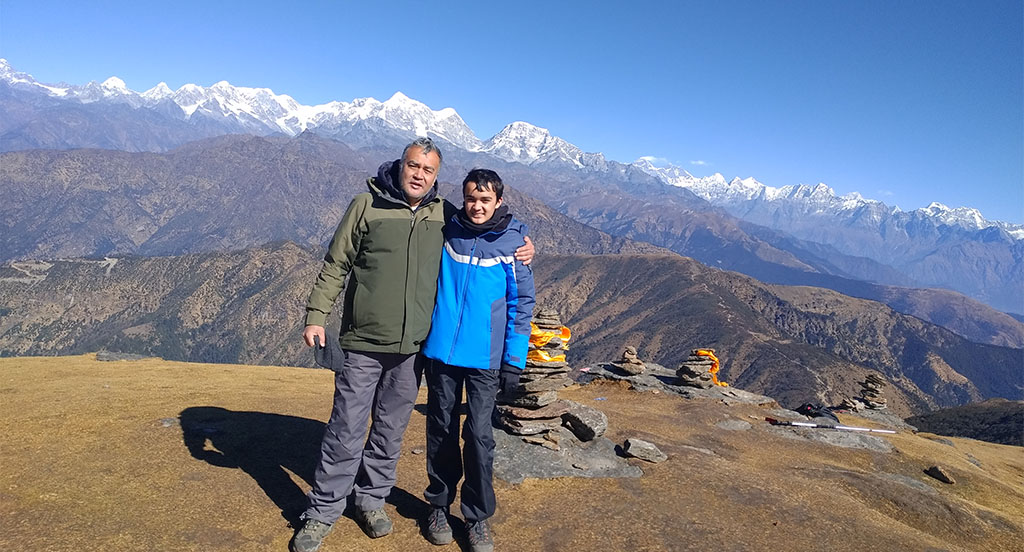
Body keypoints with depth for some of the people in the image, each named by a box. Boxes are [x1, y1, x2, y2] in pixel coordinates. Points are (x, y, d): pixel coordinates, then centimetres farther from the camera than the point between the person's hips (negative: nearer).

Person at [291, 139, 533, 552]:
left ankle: (372, 499, 33)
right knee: (346, 431, 3)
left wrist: (519, 249, 4)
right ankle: (323, 511, 20)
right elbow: (335, 264, 2)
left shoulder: (445, 215, 5)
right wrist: (316, 315, -3)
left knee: (390, 431, 14)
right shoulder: (367, 205, -1)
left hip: (412, 348, 3)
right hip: (362, 343, -2)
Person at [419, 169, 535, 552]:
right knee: (441, 430, 11)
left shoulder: (514, 240, -4)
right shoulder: (447, 232, 2)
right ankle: (439, 505, 28)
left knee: (479, 435, 1)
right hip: (441, 351, 2)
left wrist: (514, 360, -5)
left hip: (486, 358, -2)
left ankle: (478, 516, 18)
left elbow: (522, 303, -2)